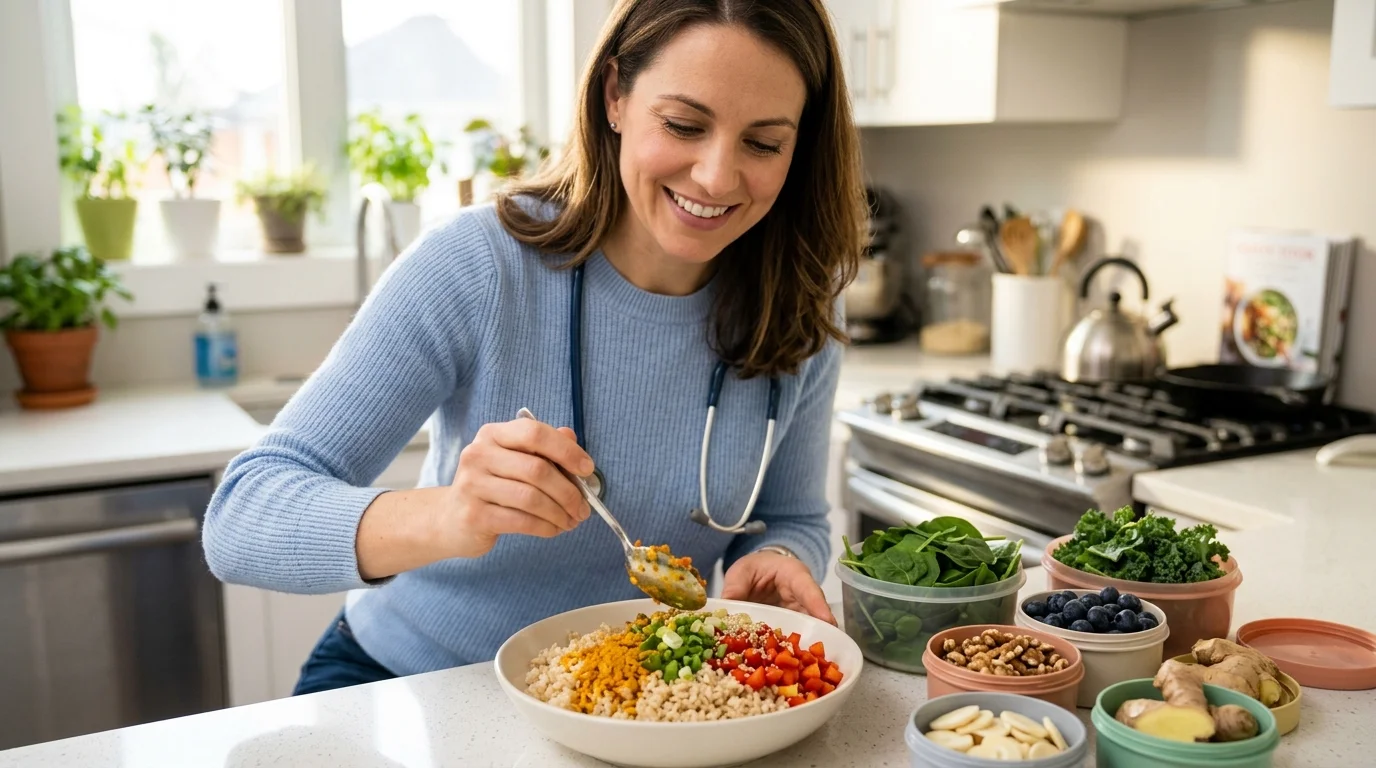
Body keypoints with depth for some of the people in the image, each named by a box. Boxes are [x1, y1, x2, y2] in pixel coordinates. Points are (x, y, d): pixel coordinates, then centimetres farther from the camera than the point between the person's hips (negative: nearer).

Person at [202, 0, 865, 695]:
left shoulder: (799, 312, -9)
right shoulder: (476, 268, -21)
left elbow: (793, 519, 6)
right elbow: (239, 519, -22)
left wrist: (777, 561, -19)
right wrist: (442, 519, -42)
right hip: (415, 683, -3)